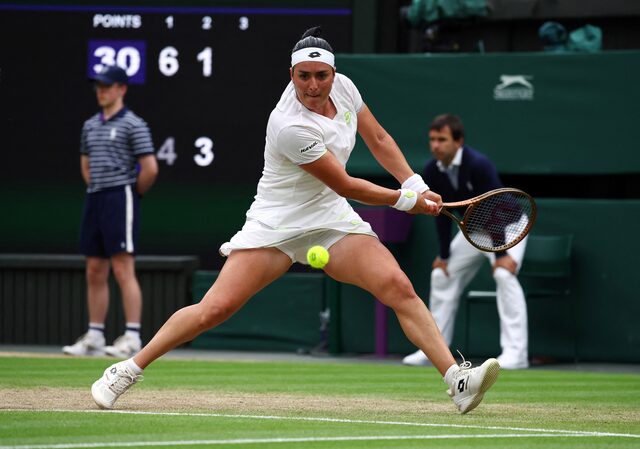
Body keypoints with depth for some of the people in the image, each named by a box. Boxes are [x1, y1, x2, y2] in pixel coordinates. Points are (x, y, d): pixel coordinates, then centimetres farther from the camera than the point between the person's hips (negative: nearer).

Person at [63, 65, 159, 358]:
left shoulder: (133, 125, -7)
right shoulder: (90, 125, 15)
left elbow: (150, 169, -12)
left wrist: (133, 193, -2)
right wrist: (95, 190, 17)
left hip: (120, 199, -8)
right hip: (94, 200, 8)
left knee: (123, 269, -11)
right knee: (94, 272, 8)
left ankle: (132, 337, -12)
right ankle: (94, 337, 12)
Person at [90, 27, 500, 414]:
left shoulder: (343, 86, -5)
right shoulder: (291, 126, -26)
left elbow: (378, 139, 13)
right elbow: (346, 186, -17)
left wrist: (416, 185, 2)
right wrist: (406, 201, -6)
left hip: (332, 221, 6)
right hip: (276, 223, -5)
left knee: (399, 287, -15)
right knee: (216, 308, -14)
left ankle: (459, 381, -18)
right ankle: (127, 372, 1)